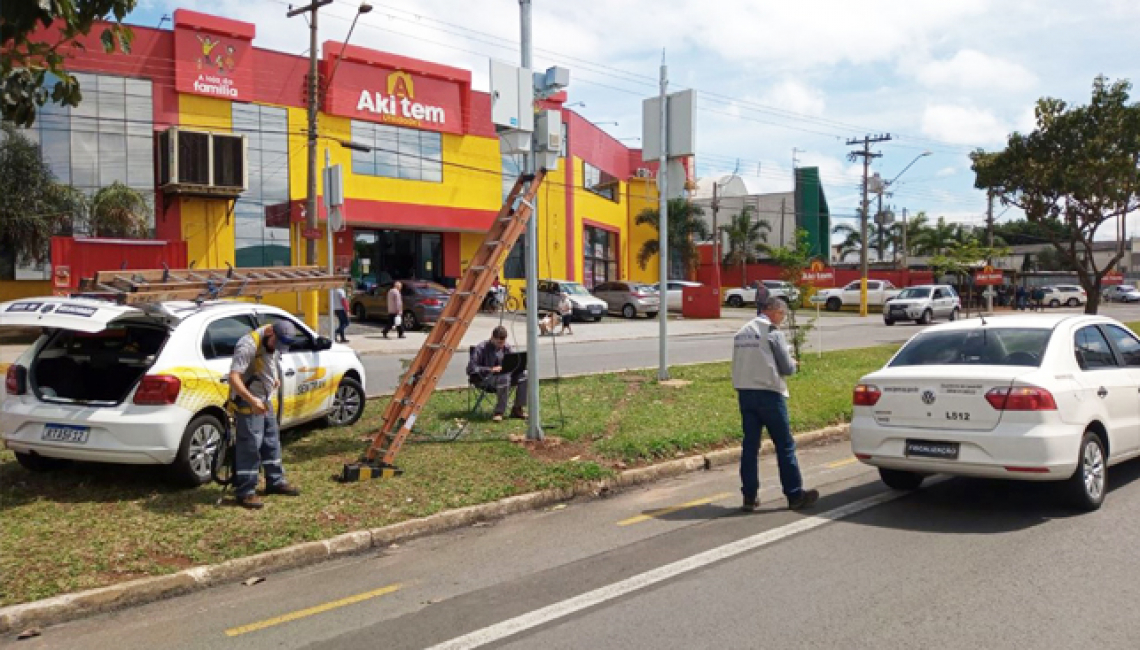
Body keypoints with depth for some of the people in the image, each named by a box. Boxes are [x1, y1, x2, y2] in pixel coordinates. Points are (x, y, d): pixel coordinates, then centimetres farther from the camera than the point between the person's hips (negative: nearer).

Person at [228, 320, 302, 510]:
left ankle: (276, 481, 30)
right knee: (250, 445, -7)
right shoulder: (248, 345, -26)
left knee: (272, 440, 17)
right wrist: (252, 400, -42)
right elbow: (234, 377, -34)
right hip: (247, 400, -9)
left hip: (265, 399, 9)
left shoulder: (275, 343, 2)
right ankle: (245, 492, 0)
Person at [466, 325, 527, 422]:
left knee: (523, 374, -20)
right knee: (504, 378, -37)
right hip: (484, 378, -6)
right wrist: (490, 370, -24)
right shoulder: (481, 348, -10)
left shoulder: (506, 348, 7)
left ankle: (518, 409, -11)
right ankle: (499, 412, -27)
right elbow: (471, 369, -16)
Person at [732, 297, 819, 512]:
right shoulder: (772, 332, -9)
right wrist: (793, 363, 13)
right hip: (768, 393, -6)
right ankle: (795, 495, 10)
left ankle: (750, 496, 11)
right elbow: (787, 368, -10)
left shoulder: (741, 333, 12)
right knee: (785, 445, 4)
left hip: (744, 392, 6)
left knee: (750, 444, 9)